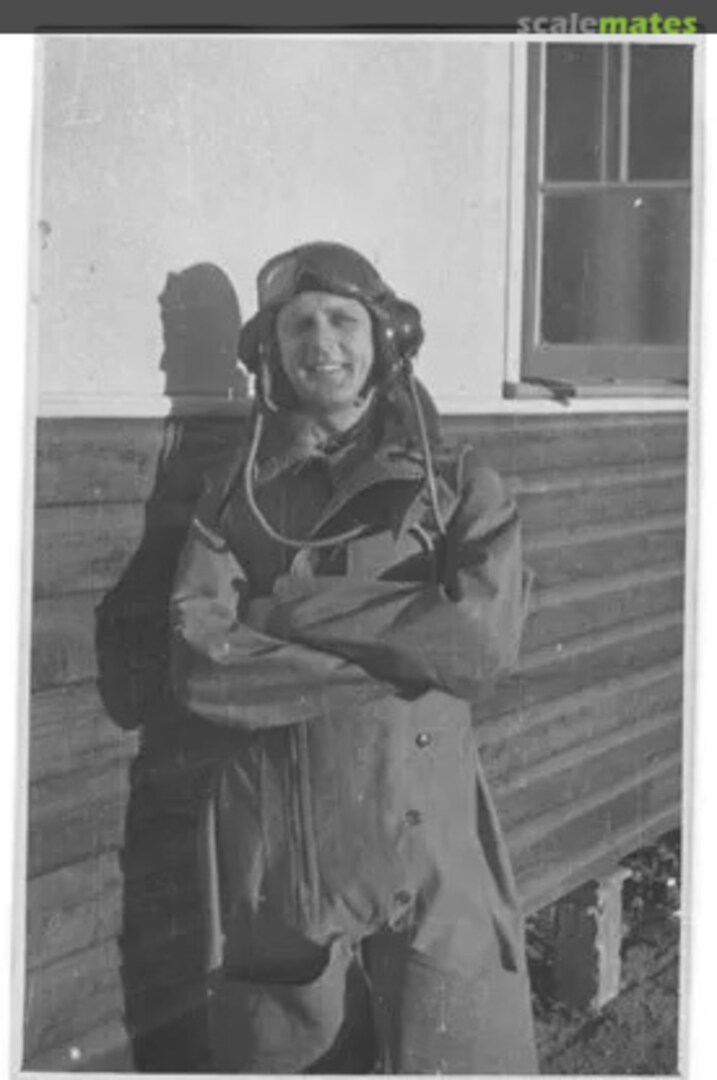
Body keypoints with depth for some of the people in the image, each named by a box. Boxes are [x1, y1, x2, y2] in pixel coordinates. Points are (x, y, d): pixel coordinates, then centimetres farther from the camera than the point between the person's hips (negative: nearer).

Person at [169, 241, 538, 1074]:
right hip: (278, 867, 1)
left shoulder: (458, 489, 5)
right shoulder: (236, 498, 7)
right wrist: (400, 652, -13)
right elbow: (200, 670, -8)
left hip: (433, 860, -1)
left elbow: (484, 637, -12)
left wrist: (293, 608, -10)